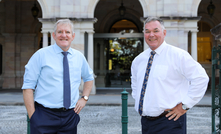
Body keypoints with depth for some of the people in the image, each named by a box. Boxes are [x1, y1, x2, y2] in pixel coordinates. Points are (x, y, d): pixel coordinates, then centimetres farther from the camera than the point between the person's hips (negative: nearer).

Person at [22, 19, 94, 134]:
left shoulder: (79, 57, 9)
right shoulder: (41, 55, -3)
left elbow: (89, 78, 26)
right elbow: (28, 86, -6)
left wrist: (84, 98, 10)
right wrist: (32, 116, -12)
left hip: (70, 116, 4)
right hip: (45, 116, -3)